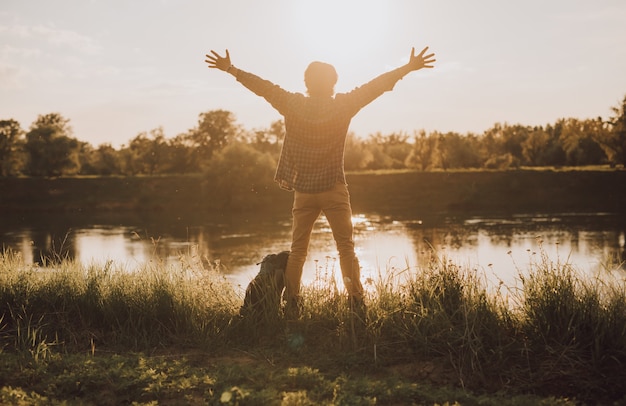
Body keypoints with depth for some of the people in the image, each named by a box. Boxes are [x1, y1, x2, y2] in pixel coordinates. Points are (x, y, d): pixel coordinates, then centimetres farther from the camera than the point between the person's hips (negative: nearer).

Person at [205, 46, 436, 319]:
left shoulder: (292, 105, -2)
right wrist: (409, 67, 4)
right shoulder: (343, 106, -5)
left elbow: (262, 86, 6)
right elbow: (377, 85, -1)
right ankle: (356, 304, -1)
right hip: (334, 190, -1)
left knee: (297, 250, 9)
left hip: (303, 192, 2)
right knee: (346, 248, 3)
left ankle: (291, 305, 6)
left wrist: (230, 69, 17)